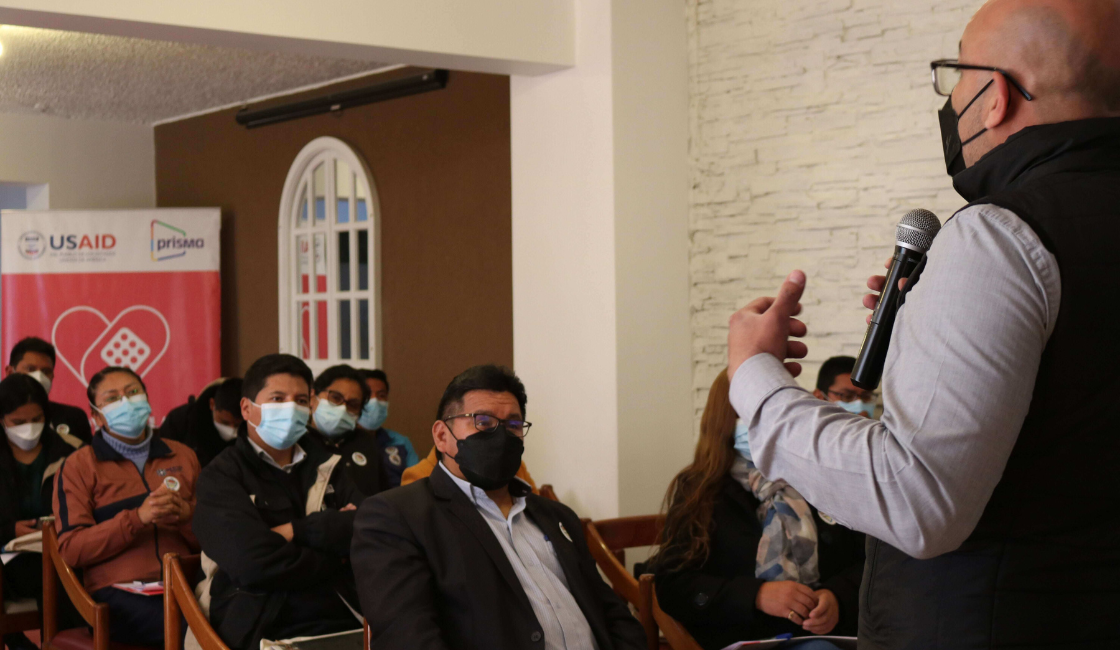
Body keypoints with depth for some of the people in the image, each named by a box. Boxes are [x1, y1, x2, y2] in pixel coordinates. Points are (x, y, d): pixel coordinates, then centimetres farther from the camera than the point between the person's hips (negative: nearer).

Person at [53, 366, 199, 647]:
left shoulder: (182, 456, 21)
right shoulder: (78, 466, 11)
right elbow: (70, 549, 0)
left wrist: (187, 515, -3)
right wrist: (137, 518, -12)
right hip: (118, 593, -3)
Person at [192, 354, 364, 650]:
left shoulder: (325, 467, 18)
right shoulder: (221, 478, 3)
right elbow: (255, 564, -12)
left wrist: (295, 531, -6)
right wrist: (335, 558, 0)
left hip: (345, 622, 4)